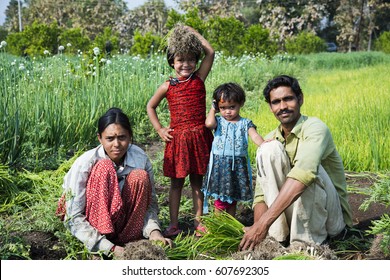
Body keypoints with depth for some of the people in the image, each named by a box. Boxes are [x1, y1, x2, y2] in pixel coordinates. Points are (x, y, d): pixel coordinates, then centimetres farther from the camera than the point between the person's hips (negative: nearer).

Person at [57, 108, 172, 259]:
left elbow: (150, 202, -8)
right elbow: (74, 218, -25)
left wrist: (154, 230, -30)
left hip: (123, 221, 3)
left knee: (140, 177, -24)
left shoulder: (140, 159, -16)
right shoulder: (85, 163, -25)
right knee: (104, 169, -30)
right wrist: (111, 248, -34)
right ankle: (98, 252, -26)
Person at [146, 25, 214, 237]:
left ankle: (198, 221, 21)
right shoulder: (168, 86, 1)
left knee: (197, 180, 10)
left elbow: (210, 52, -7)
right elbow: (150, 106, 12)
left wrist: (193, 32, 0)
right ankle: (173, 224, 13)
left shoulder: (199, 79, 1)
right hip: (177, 138, 0)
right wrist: (159, 129, 3)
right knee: (176, 182, 6)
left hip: (199, 137, 1)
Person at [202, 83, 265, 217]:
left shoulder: (245, 123, 4)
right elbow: (209, 123, -22)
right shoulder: (219, 121, 1)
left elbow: (255, 136, -11)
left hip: (238, 165, 2)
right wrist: (213, 109, -4)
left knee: (233, 199, 15)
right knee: (219, 198, 2)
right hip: (219, 165, -2)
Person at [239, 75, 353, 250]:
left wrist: (263, 223, -43)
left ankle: (307, 242, -19)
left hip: (331, 214, -4)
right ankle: (279, 236, -16)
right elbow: (261, 194, -4)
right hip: (293, 212, 5)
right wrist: (258, 231, -23)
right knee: (268, 149, -15)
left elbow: (303, 173, -37)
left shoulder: (315, 127, -18)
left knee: (309, 167, -32)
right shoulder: (271, 139, 1)